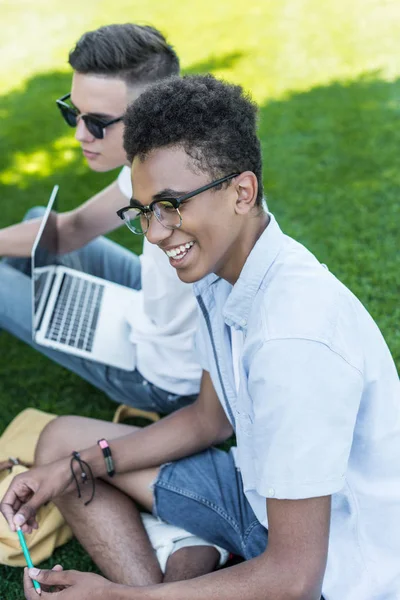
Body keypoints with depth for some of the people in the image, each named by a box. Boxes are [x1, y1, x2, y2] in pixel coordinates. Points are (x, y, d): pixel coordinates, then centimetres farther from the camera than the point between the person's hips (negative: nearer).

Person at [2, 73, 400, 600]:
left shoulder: (296, 337, -33)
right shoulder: (221, 270, -5)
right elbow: (211, 419, 9)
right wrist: (76, 465, 0)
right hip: (266, 492, 9)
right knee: (61, 440, 10)